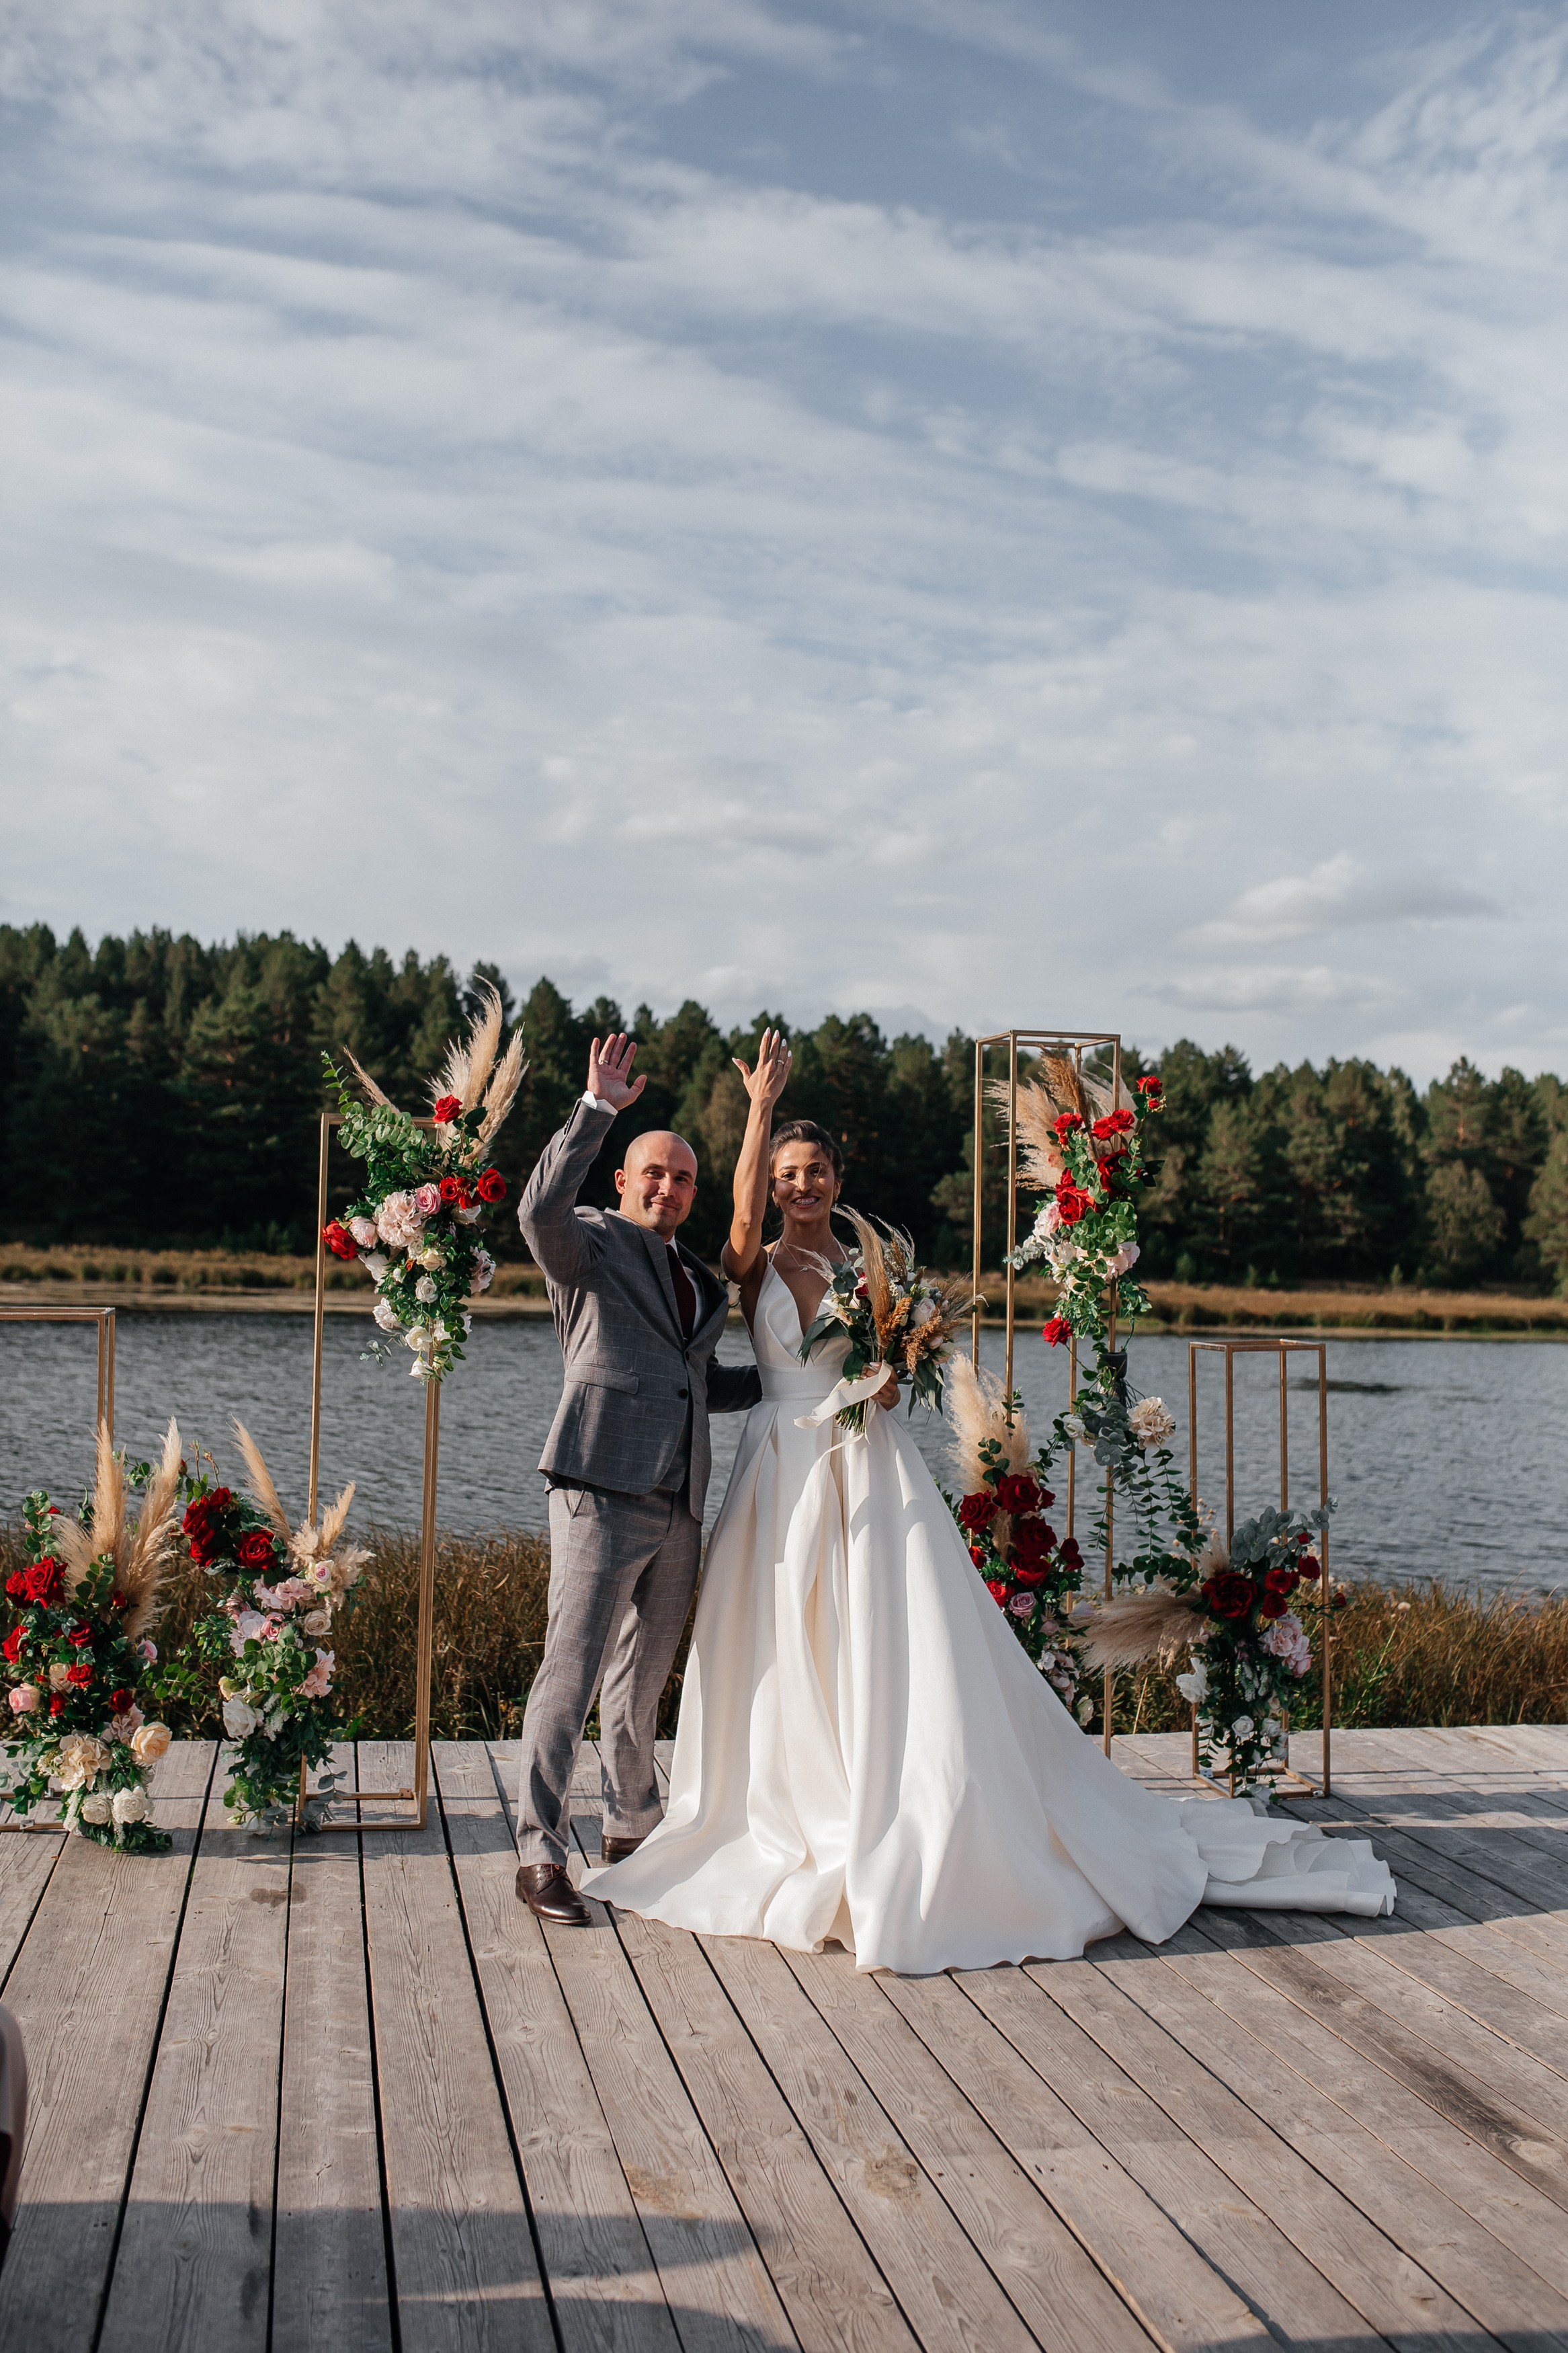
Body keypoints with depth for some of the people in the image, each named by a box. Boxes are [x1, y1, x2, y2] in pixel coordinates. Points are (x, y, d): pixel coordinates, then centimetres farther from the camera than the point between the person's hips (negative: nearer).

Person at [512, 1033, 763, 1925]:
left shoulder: (703, 1283, 22)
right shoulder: (592, 1245, 0)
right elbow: (541, 1208, -22)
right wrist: (598, 1107, -26)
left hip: (679, 1507, 7)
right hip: (603, 1492, -7)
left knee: (643, 1677, 18)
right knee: (572, 1671, -7)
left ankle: (633, 1828, 32)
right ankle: (541, 1856, -1)